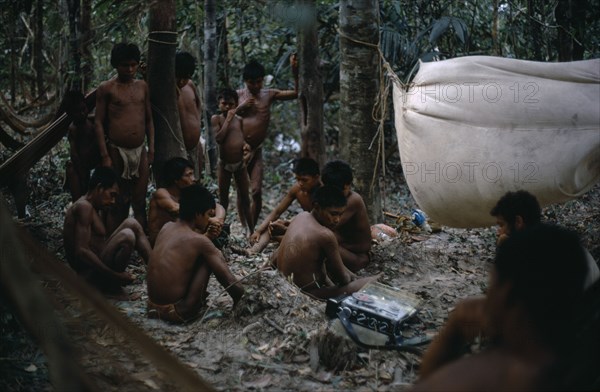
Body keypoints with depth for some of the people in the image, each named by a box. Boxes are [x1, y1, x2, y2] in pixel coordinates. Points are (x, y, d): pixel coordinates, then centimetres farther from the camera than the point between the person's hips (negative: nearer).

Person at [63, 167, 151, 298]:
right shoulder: (83, 207, -15)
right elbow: (81, 251, -24)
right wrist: (116, 276, -22)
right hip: (89, 274, -10)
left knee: (131, 223, 7)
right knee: (127, 236, -26)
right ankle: (113, 287, -13)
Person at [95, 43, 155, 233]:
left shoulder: (142, 86, 11)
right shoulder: (106, 88, -1)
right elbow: (99, 122, -3)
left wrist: (151, 149, 8)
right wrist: (105, 156, -9)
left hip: (140, 152, 4)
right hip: (117, 151, -4)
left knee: (140, 203, 4)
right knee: (118, 205, 0)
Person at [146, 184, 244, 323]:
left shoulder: (166, 227, 6)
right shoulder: (200, 241, -12)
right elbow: (230, 282, -11)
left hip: (153, 305, 7)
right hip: (178, 312, -7)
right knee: (215, 255, 1)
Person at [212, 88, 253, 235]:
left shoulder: (239, 120, 6)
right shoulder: (216, 119, -3)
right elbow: (219, 138, -17)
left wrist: (245, 144, -10)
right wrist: (228, 119, -15)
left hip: (240, 162, 3)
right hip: (224, 164, -2)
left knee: (244, 198, 7)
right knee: (223, 198, 6)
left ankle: (250, 231, 12)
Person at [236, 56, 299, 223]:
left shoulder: (269, 94, 3)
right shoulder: (238, 95, 2)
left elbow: (296, 93, 0)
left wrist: (295, 71, -11)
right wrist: (241, 107, -14)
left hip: (256, 151, 0)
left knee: (257, 192, -5)